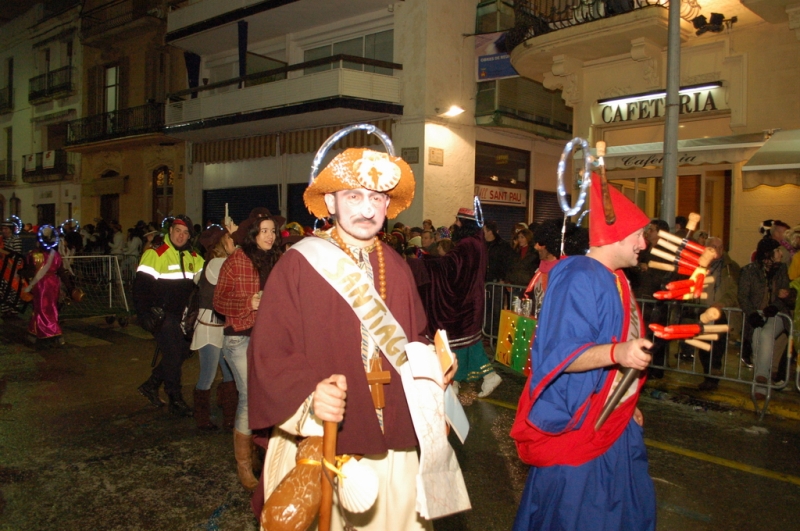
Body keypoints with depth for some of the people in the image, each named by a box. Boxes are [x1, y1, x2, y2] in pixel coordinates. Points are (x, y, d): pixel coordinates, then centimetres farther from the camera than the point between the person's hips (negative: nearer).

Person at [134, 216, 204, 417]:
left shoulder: (193, 257, 7)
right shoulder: (155, 254, -13)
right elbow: (140, 287, -15)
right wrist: (145, 314, -20)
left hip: (181, 316, 7)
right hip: (161, 315, -7)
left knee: (183, 351, 12)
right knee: (173, 355, -4)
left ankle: (151, 385, 30)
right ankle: (176, 401, 10)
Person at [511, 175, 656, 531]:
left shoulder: (615, 280, 9)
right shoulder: (579, 279, -21)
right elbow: (562, 354, -28)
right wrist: (617, 352, -44)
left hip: (613, 423, 9)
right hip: (578, 425, -9)